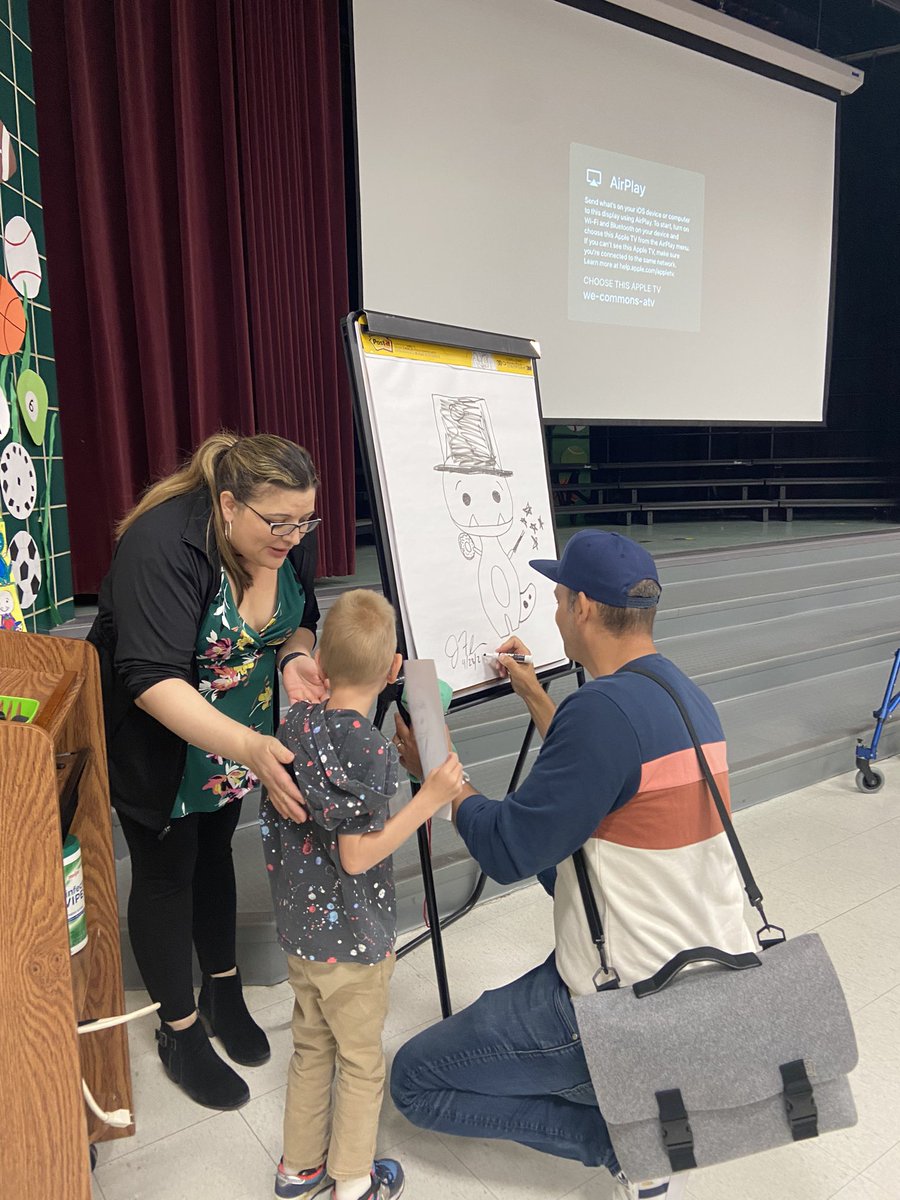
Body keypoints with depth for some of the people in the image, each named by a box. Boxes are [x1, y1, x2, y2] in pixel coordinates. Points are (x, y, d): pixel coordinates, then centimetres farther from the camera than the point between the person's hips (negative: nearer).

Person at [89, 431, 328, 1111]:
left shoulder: (288, 538, -14)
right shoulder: (164, 545, -34)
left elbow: (300, 618, 1)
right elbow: (152, 680, -39)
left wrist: (295, 657, -23)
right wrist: (249, 747, -50)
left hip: (238, 736, 6)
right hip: (158, 741, -5)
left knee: (215, 852, 21)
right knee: (165, 872, 8)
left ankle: (224, 991, 41)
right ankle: (180, 1032, 27)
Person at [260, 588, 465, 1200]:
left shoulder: (294, 723, -6)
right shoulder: (371, 749, -28)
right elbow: (356, 856, -26)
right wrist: (430, 798, -26)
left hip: (299, 927, 7)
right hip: (354, 940, -6)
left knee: (311, 1048, 26)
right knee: (361, 1060, 17)